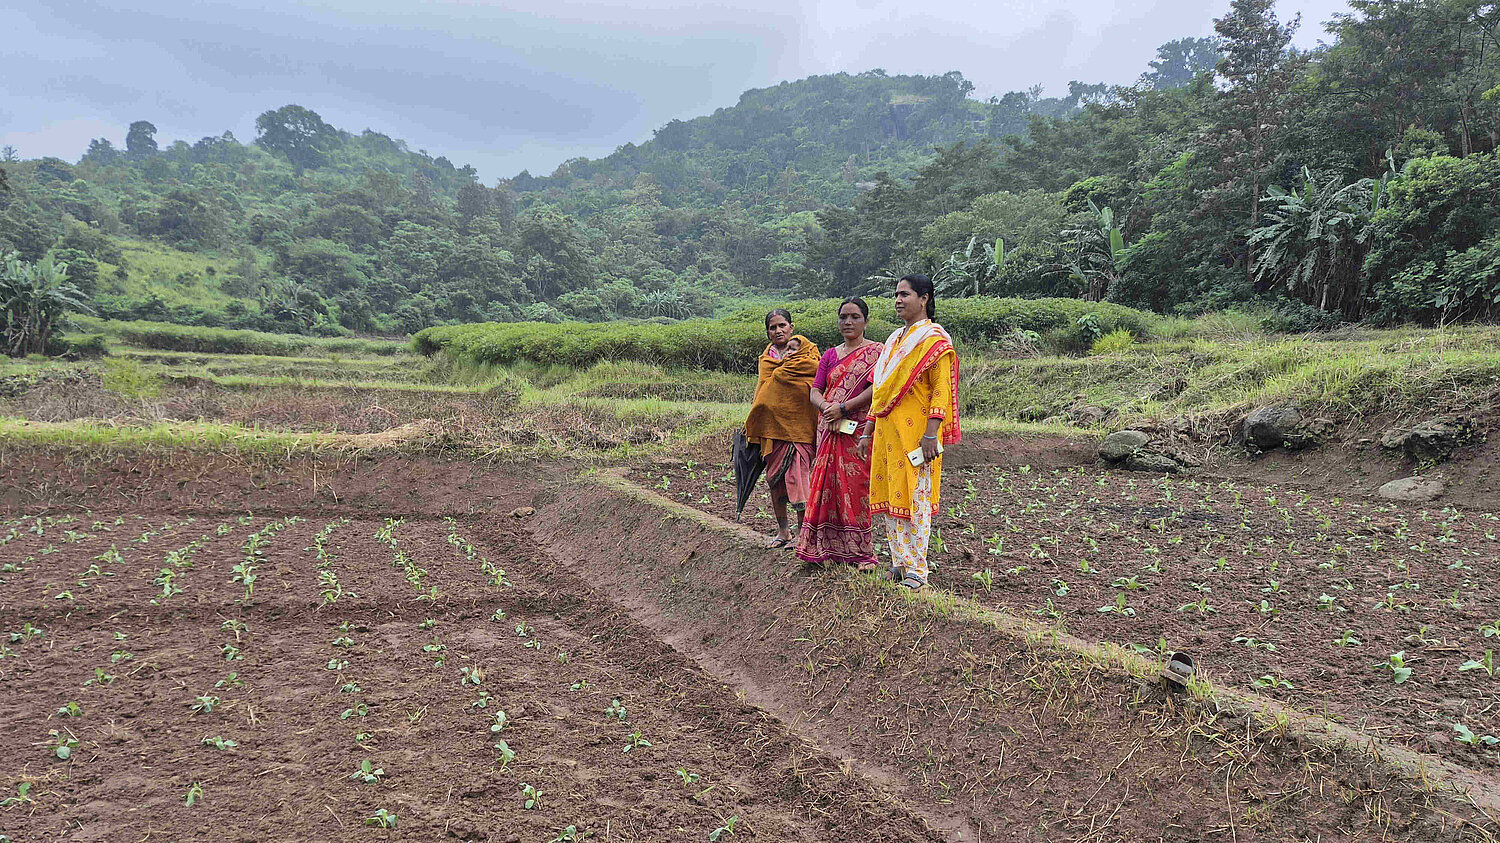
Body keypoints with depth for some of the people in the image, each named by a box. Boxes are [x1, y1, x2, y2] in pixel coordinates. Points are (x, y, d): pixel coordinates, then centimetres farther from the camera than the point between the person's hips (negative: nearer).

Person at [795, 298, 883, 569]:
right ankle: (826, 548, 9)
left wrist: (842, 408, -15)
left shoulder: (876, 352, 0)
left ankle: (862, 551, 3)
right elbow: (815, 392, 9)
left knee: (857, 488, -5)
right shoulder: (830, 355, 16)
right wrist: (827, 409, -12)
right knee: (827, 484, 2)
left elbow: (876, 389, -12)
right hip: (830, 432, 5)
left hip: (859, 431, -5)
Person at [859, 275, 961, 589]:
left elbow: (940, 390, -13)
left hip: (915, 431, -8)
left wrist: (930, 434, -21)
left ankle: (917, 570, 1)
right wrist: (868, 433, 18)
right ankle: (900, 562, 16)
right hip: (887, 430, 8)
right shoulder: (895, 340, 19)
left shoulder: (934, 339, -5)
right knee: (889, 496, 8)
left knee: (915, 496, -5)